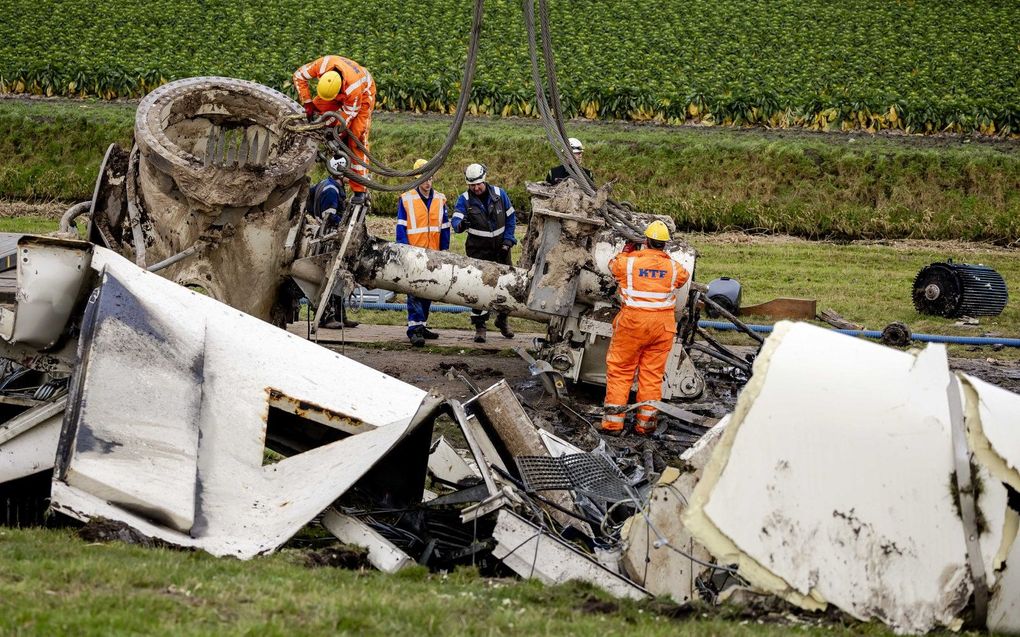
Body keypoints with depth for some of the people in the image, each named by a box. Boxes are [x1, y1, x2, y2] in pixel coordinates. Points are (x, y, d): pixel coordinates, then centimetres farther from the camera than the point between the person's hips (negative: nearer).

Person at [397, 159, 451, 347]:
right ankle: (414, 328, -16)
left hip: (433, 254, 5)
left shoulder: (440, 200, 10)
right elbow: (401, 227, -2)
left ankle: (422, 325, 21)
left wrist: (444, 251, 8)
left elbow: (445, 228, 13)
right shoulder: (406, 200, -1)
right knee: (415, 291, -11)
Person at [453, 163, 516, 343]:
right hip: (479, 249, -2)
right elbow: (456, 221, -21)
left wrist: (507, 242, -3)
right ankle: (479, 326, -1)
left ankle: (502, 319, 29)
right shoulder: (464, 199, -8)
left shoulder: (499, 194, -2)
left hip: (500, 247, 2)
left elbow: (510, 219, 5)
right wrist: (461, 224, -46)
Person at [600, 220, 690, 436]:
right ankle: (645, 423, 11)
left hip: (632, 321, -2)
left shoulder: (628, 261, -6)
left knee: (620, 370, 5)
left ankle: (613, 422, 3)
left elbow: (613, 266, 16)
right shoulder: (673, 266, -1)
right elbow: (684, 277, 22)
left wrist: (627, 250, 32)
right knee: (653, 373, 8)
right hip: (662, 325, 2)